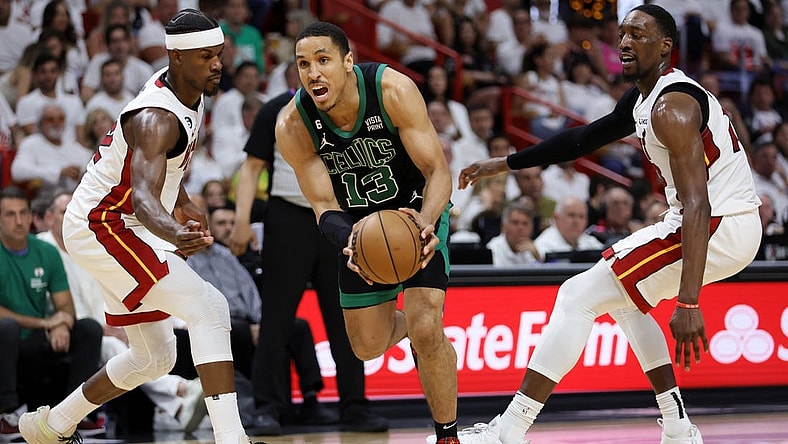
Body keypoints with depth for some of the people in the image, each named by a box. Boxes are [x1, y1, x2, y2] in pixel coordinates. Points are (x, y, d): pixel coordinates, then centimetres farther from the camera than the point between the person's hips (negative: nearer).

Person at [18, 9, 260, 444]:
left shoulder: (186, 90, 3)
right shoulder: (157, 118, -27)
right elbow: (143, 197, -43)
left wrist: (182, 203, 23)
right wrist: (174, 234, -62)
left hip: (122, 228, 10)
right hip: (100, 227, -10)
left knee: (154, 358, 17)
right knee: (209, 308, -24)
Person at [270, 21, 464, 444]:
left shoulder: (393, 90, -31)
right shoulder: (293, 126, -24)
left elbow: (438, 173, -28)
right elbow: (325, 207, -20)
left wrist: (424, 222, -49)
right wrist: (351, 240, -43)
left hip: (418, 209, -3)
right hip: (361, 223, 3)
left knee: (426, 330, -19)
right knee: (368, 346, 10)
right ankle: (405, 324, 47)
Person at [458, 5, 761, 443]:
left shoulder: (671, 107, -18)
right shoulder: (642, 97, 13)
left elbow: (697, 206, -27)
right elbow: (584, 138, 28)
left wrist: (688, 302, -33)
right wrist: (505, 163, 26)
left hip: (719, 227, -10)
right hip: (731, 223, 10)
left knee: (578, 297, -9)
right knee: (622, 295, 30)